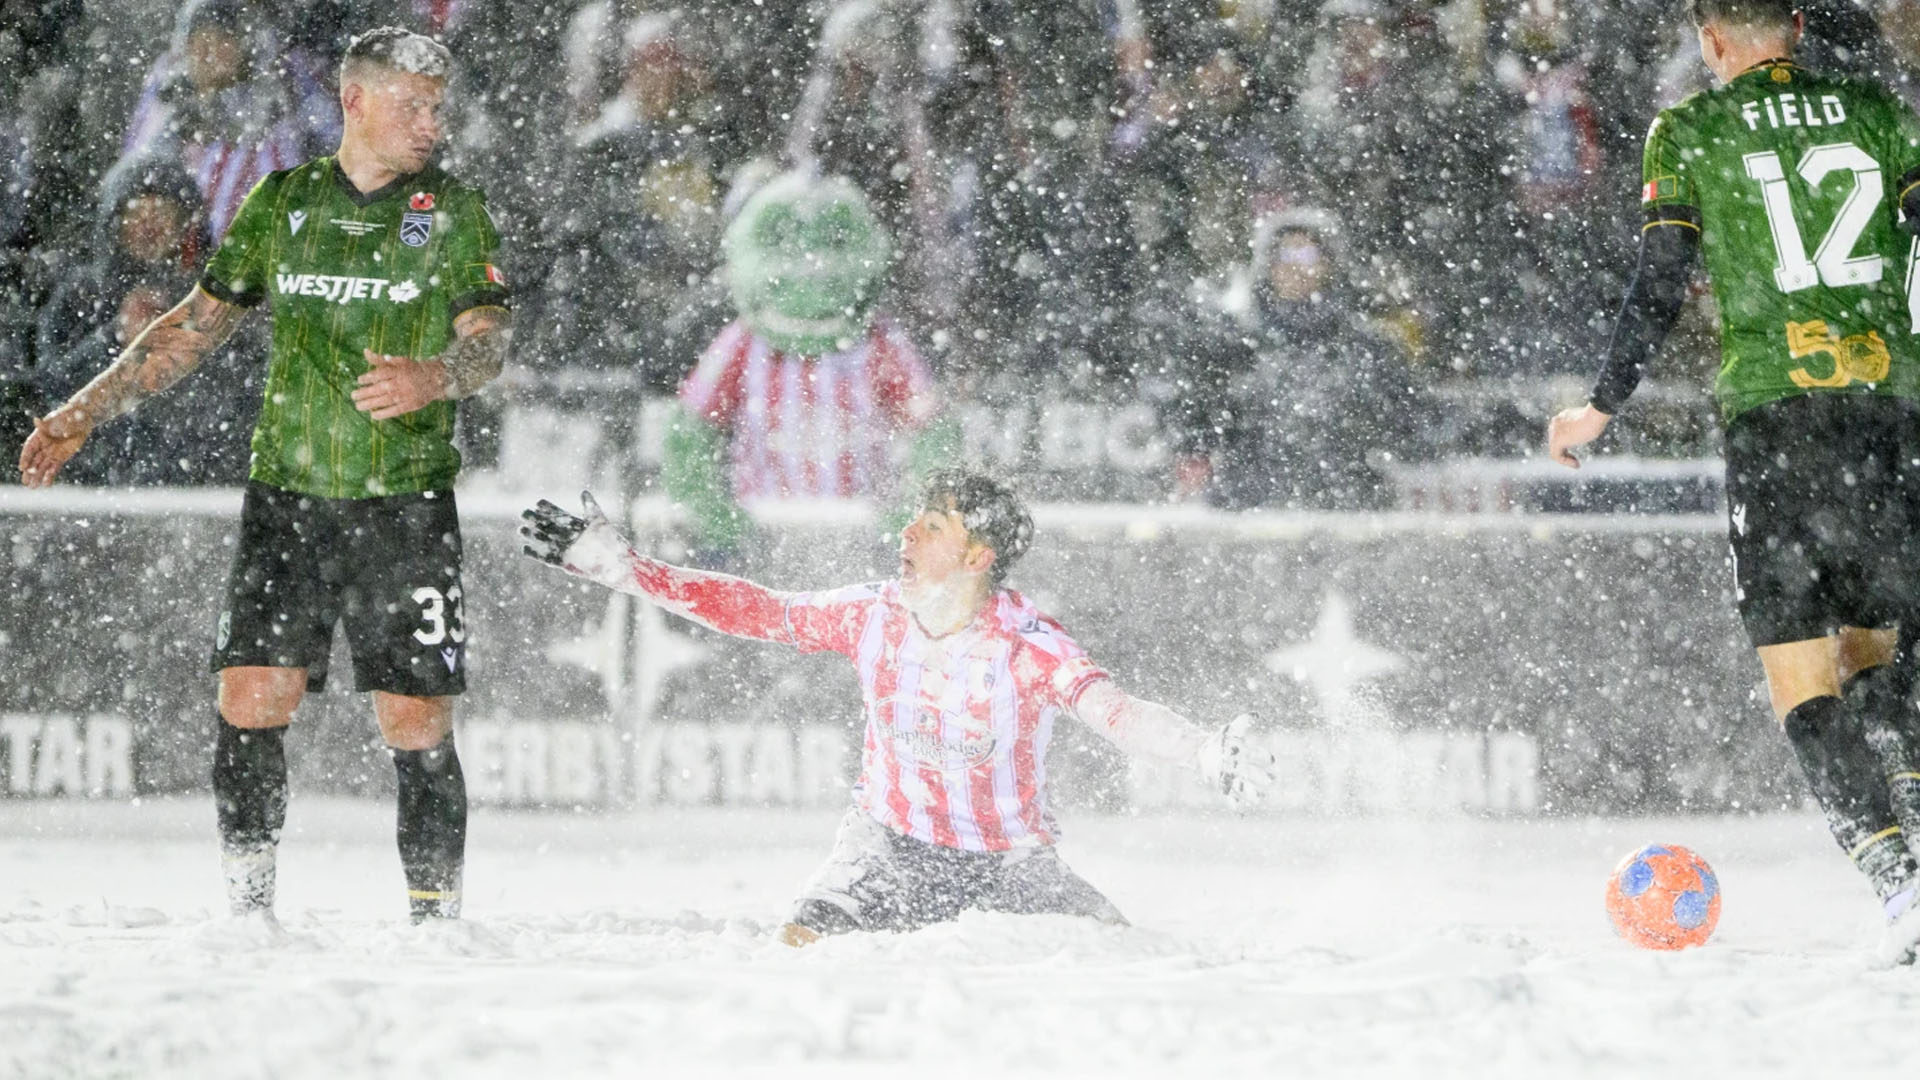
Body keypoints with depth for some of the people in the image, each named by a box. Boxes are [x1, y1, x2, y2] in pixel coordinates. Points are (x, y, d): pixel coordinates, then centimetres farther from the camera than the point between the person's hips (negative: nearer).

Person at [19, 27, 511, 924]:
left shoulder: (453, 211, 3)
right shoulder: (282, 202, 9)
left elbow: (489, 338, -6)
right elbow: (200, 321, 17)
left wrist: (433, 378, -29)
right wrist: (84, 413, 14)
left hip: (405, 504, -2)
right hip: (288, 489, 2)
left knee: (418, 725, -5)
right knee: (251, 700, -7)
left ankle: (436, 914, 5)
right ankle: (250, 910, 2)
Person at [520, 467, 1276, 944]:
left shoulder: (1030, 646, -22)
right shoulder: (874, 617, -11)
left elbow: (1115, 711, -36)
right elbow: (751, 611, -5)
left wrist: (1206, 752, -56)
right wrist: (618, 566, -7)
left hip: (1007, 858, -2)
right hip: (892, 843, 2)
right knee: (801, 945, -22)